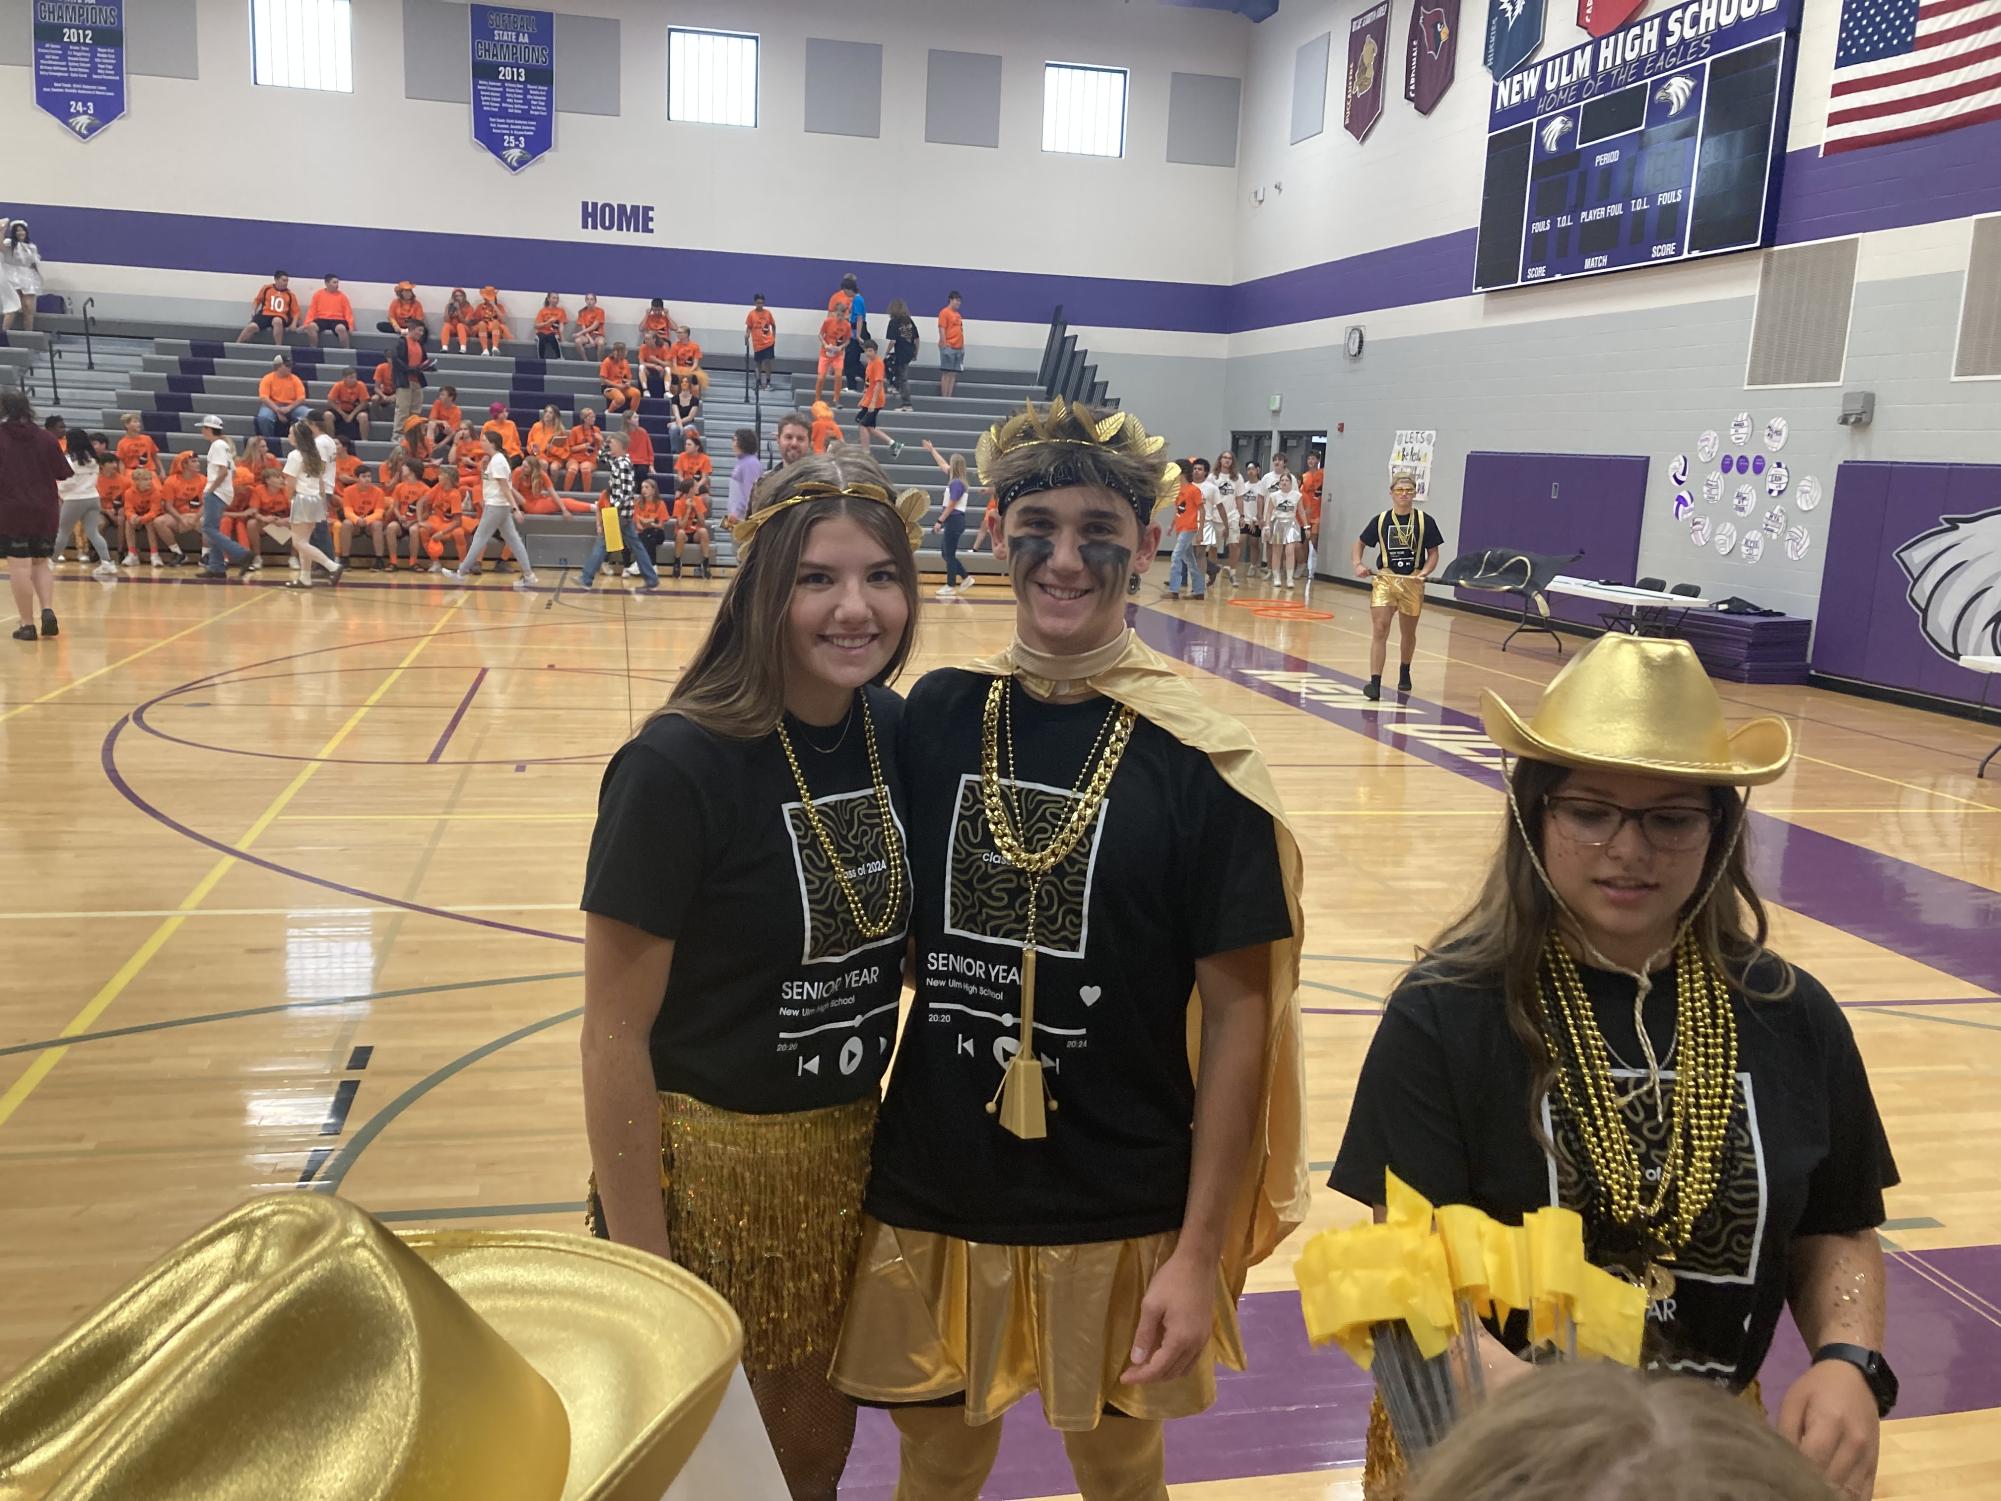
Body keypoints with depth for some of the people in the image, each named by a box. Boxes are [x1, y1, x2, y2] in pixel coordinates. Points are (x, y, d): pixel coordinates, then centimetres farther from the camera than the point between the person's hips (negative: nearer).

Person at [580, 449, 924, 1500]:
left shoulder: (901, 734, -4)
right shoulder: (676, 766, -22)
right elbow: (615, 1032, -17)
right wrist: (638, 1263, -15)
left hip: (852, 1150, 5)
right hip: (706, 1161, -5)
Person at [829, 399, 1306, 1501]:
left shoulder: (1198, 760, -13)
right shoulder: (934, 715, -4)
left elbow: (1240, 1010, -10)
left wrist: (1201, 1252, -11)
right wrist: (863, 1164, 5)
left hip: (1121, 1216, -2)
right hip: (931, 1195, 3)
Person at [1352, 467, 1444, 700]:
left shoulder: (1425, 522, -2)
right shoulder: (1380, 521, 1)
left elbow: (1433, 553, 2)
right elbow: (1360, 543, 14)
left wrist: (1424, 572, -16)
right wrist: (1358, 564, -3)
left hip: (1412, 582, 0)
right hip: (1384, 579, 0)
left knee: (1408, 633, 17)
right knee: (1379, 630, -13)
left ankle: (1404, 673, 42)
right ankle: (1375, 683, -13)